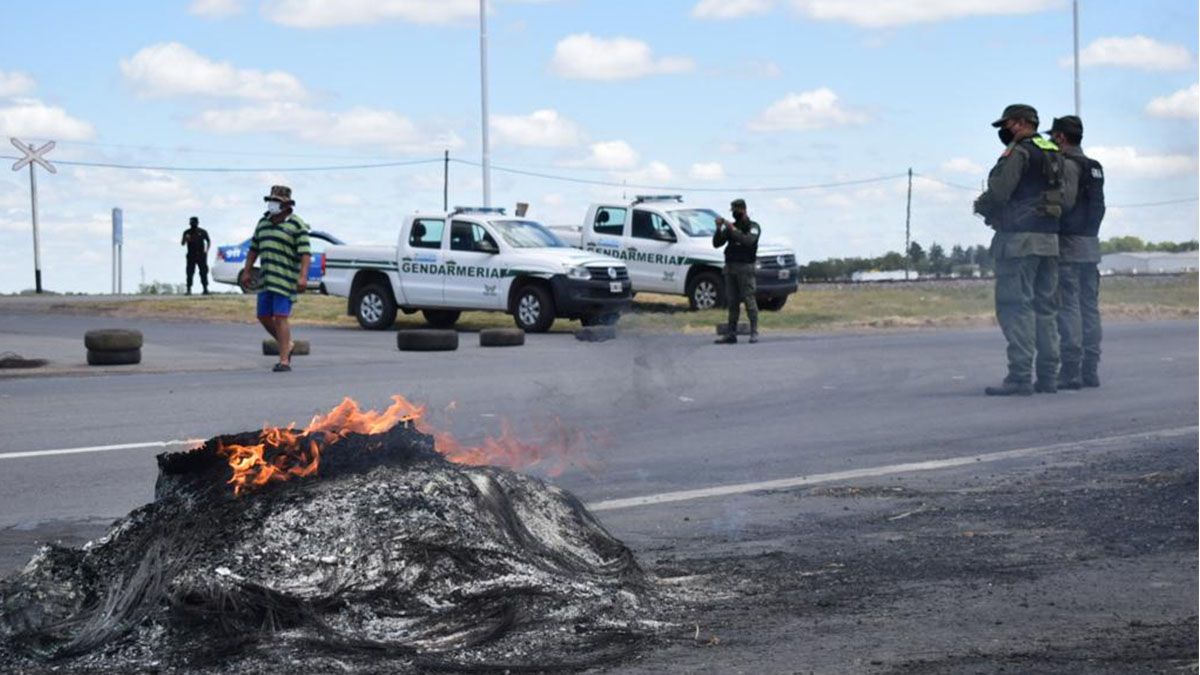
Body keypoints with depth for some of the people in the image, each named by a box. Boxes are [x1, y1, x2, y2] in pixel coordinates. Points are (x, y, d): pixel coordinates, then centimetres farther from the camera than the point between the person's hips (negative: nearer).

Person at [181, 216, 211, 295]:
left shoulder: (203, 232, 5)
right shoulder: (187, 232, 5)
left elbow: (208, 241, 16)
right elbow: (182, 244, 3)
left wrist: (206, 251, 4)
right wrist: (185, 239, -19)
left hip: (201, 255, 0)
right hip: (191, 256, 0)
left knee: (203, 272, -2)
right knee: (190, 273, -7)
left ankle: (205, 289, 3)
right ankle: (189, 290, -7)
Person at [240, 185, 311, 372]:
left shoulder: (296, 225, -6)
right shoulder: (263, 222, 15)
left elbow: (305, 252, -12)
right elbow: (254, 248, 21)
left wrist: (303, 276, -23)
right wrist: (246, 271, 15)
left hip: (286, 279, -7)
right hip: (266, 280, 7)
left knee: (280, 318, -12)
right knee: (264, 316, 9)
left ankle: (284, 361, -10)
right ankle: (287, 344, 29)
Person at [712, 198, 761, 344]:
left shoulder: (752, 226, 2)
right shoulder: (730, 226, 16)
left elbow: (748, 241, -18)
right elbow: (716, 244, 9)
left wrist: (733, 229, -18)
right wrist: (719, 228, -5)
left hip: (745, 267, -5)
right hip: (730, 267, 5)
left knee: (749, 299, -9)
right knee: (732, 301, 3)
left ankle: (754, 332, -7)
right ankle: (731, 334, 3)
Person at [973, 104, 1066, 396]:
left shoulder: (1018, 152, -8)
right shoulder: (1054, 155, 17)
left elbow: (999, 192, -17)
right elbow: (1064, 197, 17)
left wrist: (982, 206, 4)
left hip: (1019, 239, -8)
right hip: (1049, 239, 8)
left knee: (1016, 307, -8)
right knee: (1044, 308, 11)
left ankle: (1020, 377, -13)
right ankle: (1048, 377, 10)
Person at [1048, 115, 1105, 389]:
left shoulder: (1065, 165, -11)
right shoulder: (1093, 167, 18)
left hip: (1068, 246, -9)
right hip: (1091, 244, 9)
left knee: (1068, 308, -9)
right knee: (1089, 307, 9)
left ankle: (1071, 371, -11)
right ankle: (1090, 370, 10)